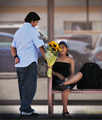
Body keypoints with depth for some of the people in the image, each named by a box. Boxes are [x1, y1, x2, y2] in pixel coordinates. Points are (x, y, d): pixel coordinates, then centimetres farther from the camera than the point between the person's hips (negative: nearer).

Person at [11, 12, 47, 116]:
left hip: (19, 64, 8)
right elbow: (41, 47, -10)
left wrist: (15, 57, 0)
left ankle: (24, 108, 17)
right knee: (30, 87, -7)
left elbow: (13, 47, 16)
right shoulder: (32, 30, -7)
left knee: (23, 87, 13)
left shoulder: (18, 31, 18)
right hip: (29, 64, -8)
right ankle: (25, 109, -10)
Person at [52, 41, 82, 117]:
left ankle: (64, 83, -44)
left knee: (80, 74, -28)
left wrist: (67, 78, -15)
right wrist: (58, 74, -14)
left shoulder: (70, 60, 17)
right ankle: (65, 110, -36)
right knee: (66, 88, -38)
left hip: (69, 80, 2)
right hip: (56, 80, -2)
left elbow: (72, 73, 7)